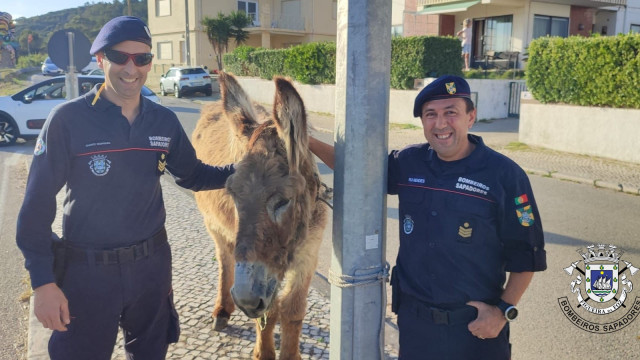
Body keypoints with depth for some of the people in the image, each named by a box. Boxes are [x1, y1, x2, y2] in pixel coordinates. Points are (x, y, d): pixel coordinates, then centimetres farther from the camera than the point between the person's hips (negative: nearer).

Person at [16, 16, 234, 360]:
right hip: (86, 270, -3)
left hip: (152, 263, 3)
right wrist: (43, 281, -13)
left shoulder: (165, 121, -2)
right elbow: (38, 203, -11)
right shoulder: (67, 120, -13)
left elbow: (190, 174, 10)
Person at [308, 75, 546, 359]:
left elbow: (526, 252, -7)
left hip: (476, 326, -3)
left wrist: (504, 311, -12)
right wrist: (308, 141, 2)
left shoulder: (504, 175, -12)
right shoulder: (408, 163, -1)